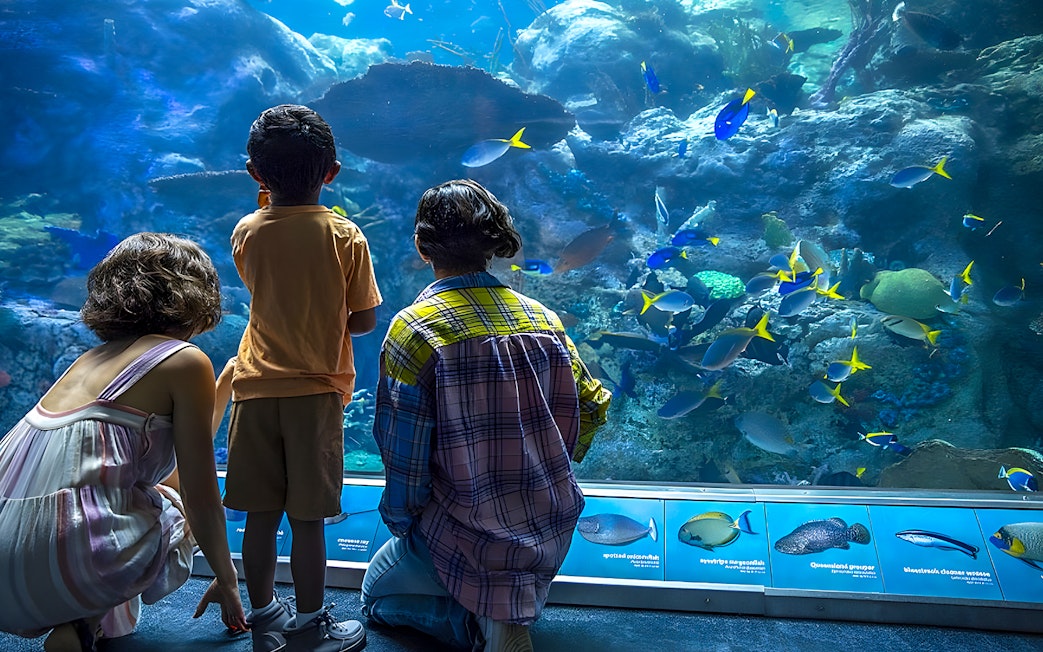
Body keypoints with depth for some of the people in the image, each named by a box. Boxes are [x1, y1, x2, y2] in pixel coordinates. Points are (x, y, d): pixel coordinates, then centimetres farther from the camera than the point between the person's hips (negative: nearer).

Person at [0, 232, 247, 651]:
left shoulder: (92, 359, 20)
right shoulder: (187, 361, -3)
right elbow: (200, 497, 2)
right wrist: (226, 581, 17)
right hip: (64, 553, -8)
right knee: (177, 513, 21)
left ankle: (100, 615, 14)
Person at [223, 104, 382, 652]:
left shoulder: (246, 232, -1)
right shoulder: (346, 237, -9)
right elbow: (364, 320, -5)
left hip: (256, 389, 3)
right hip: (316, 391, -3)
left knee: (260, 516, 13)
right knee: (308, 520, 6)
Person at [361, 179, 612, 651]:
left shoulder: (414, 329, -17)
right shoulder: (542, 319, -3)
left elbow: (404, 456, -17)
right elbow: (592, 407, 5)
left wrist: (400, 519, 3)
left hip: (466, 539, -5)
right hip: (553, 539, 5)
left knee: (377, 592, 25)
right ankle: (514, 605, 13)